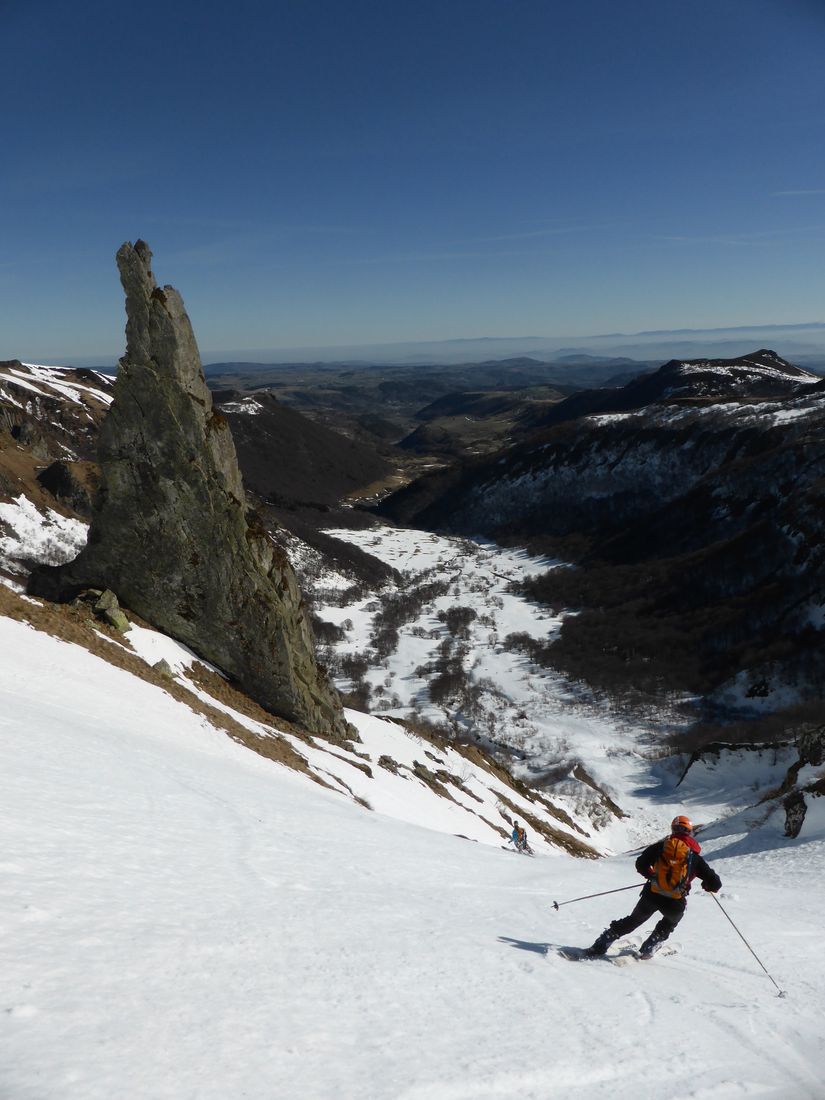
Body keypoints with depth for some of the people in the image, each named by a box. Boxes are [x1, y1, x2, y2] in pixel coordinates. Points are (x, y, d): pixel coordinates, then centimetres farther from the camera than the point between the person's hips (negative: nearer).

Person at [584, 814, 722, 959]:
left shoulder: (660, 846, 5)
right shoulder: (695, 856, 4)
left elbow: (640, 864, 3)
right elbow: (715, 883, 5)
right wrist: (708, 886, 28)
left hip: (651, 896, 1)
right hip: (675, 903, -1)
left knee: (632, 921, 22)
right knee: (668, 924, 34)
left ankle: (598, 948, 17)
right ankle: (647, 950, 23)